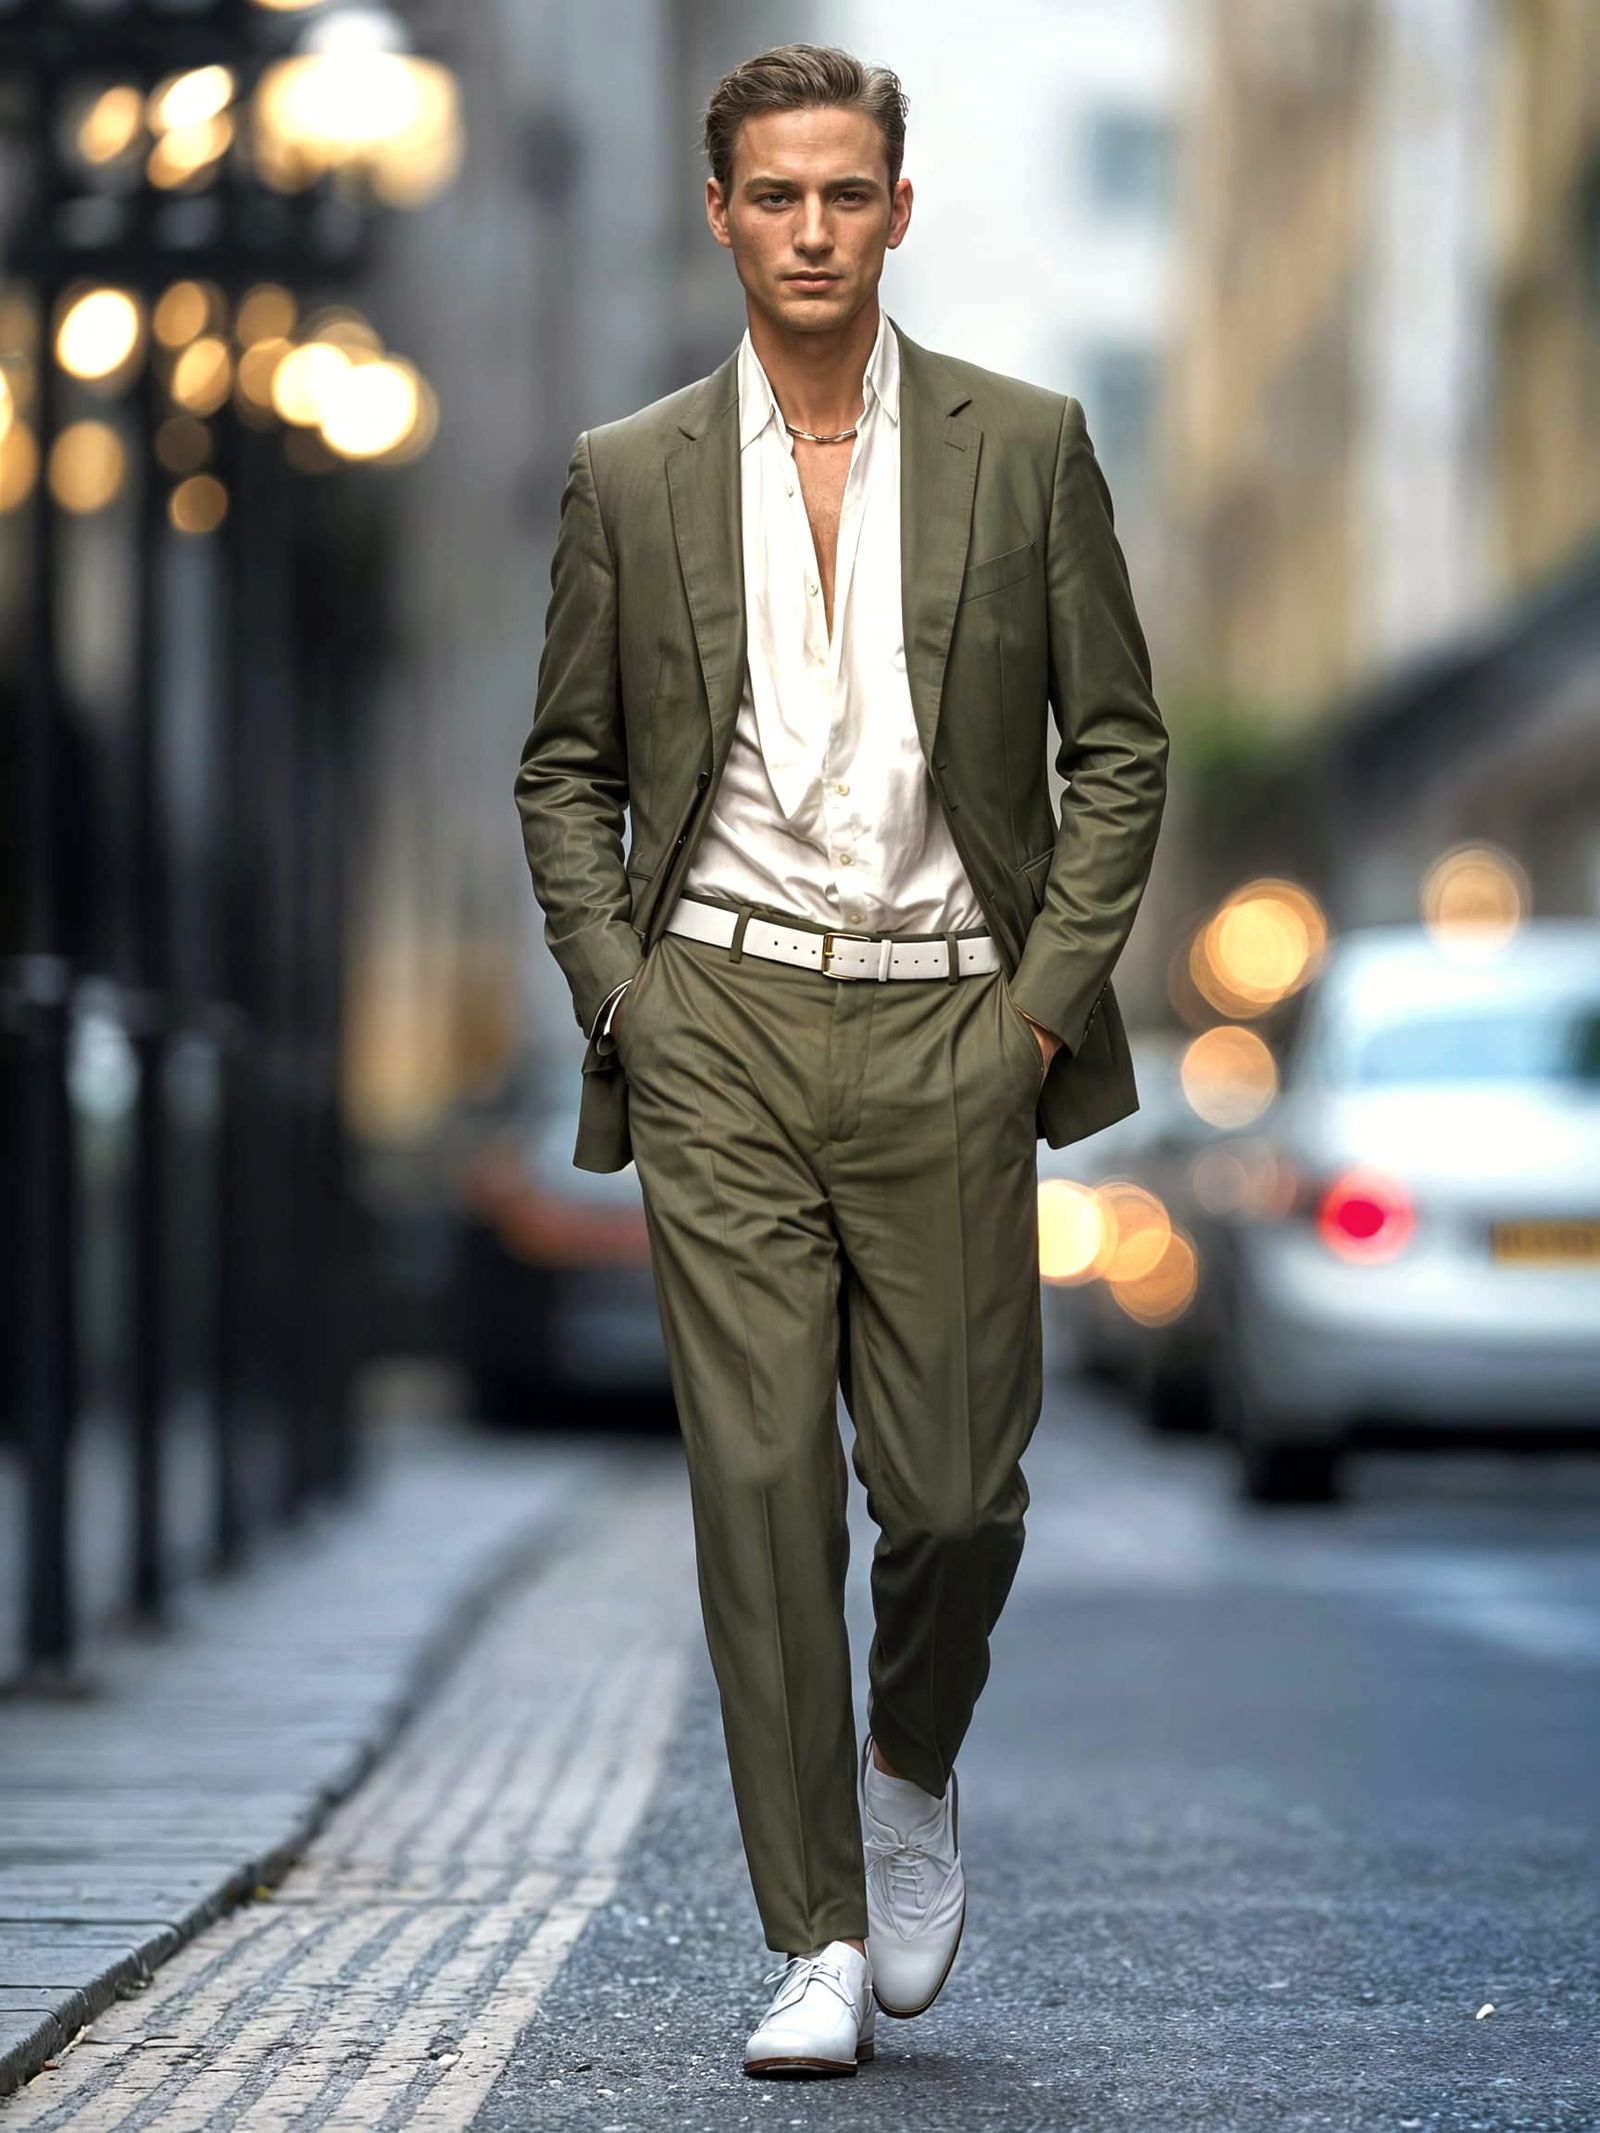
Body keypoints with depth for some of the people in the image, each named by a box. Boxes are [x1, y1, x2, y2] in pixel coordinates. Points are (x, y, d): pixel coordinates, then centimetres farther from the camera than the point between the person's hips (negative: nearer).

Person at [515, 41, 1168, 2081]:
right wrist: (618, 993, 0)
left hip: (944, 1025, 0)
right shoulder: (629, 476, 6)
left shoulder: (1023, 446, 4)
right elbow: (565, 767, 12)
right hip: (719, 1021, 0)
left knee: (955, 1479, 1)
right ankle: (818, 1939, 4)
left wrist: (1049, 993, -3)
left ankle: (912, 1770, 34)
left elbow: (1118, 744, 6)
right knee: (759, 1483, -3)